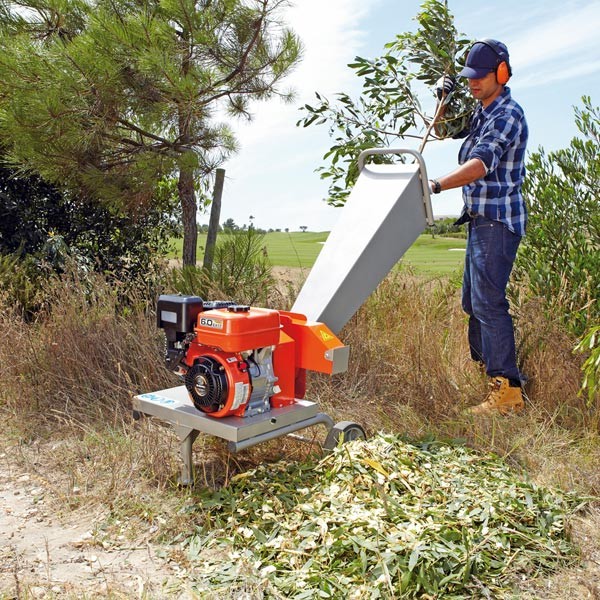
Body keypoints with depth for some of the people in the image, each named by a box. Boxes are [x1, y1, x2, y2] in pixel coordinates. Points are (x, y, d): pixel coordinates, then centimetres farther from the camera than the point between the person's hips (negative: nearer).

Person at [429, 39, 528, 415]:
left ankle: (508, 391, -10)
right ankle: (483, 365, 30)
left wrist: (436, 185, -44)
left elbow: (481, 164, -31)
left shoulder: (507, 115, -14)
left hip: (498, 219, -10)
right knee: (473, 299, 16)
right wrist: (444, 99, 12)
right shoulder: (482, 112, 16)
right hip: (481, 218, 10)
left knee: (488, 301, -14)